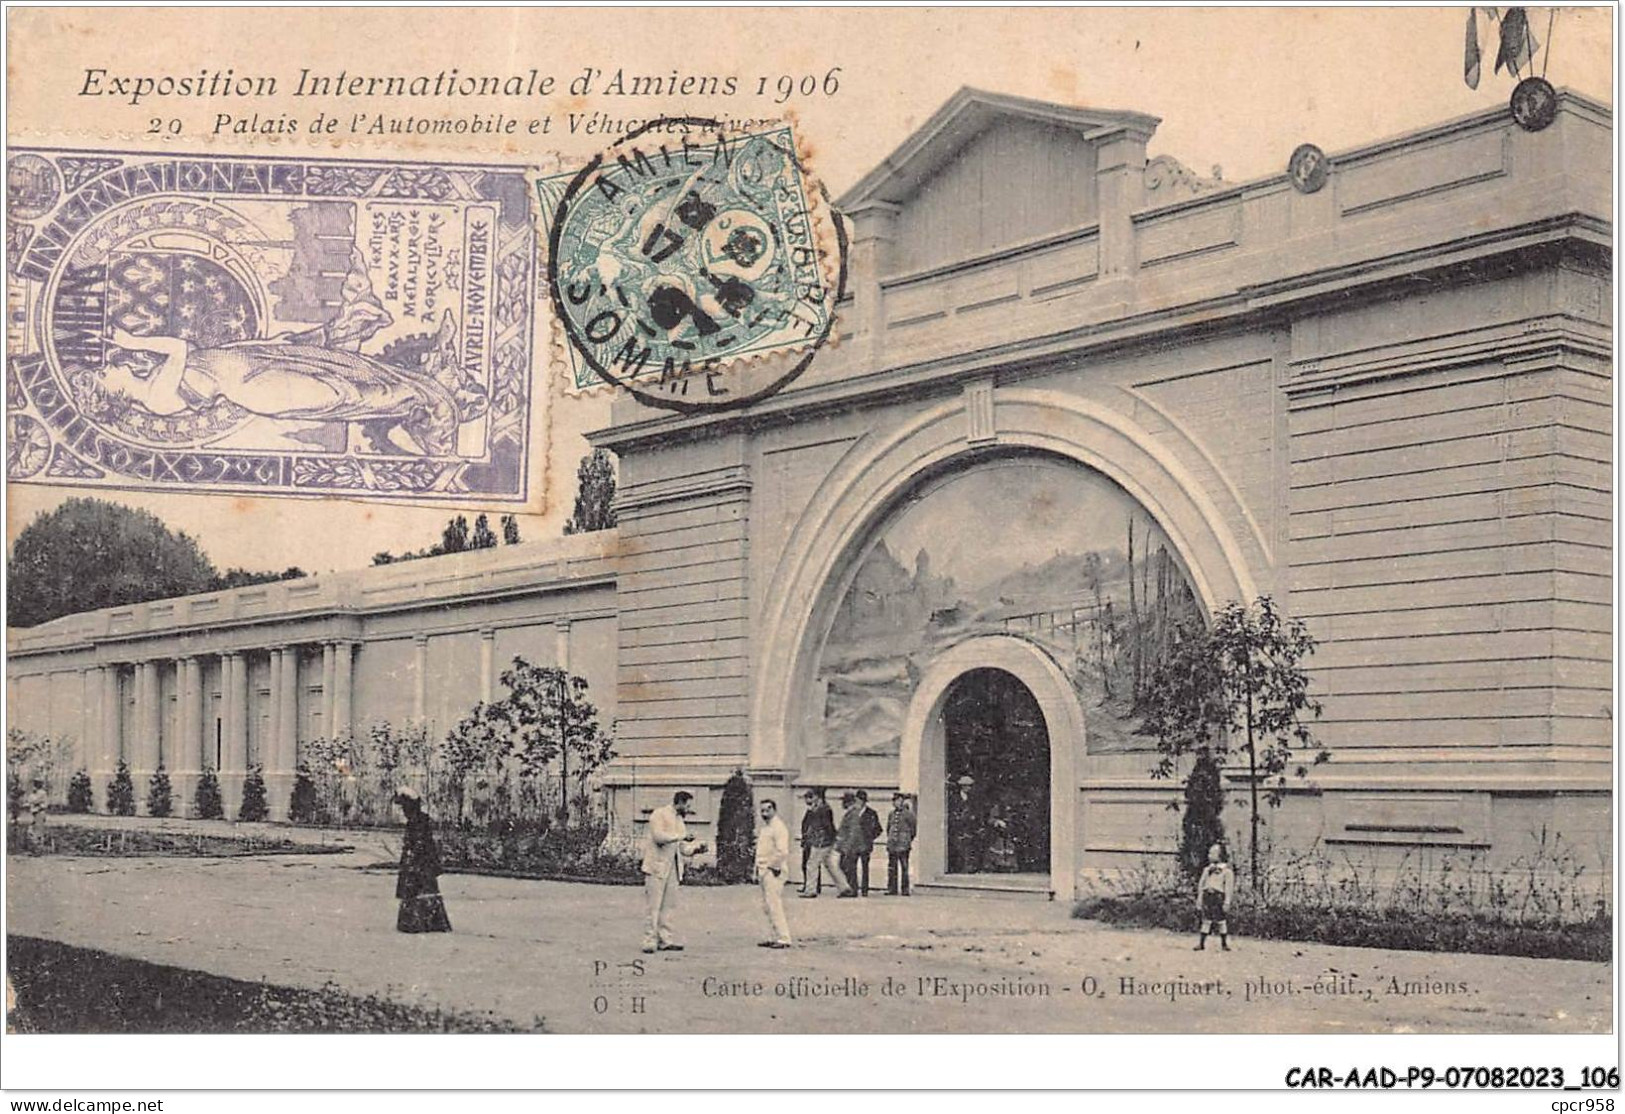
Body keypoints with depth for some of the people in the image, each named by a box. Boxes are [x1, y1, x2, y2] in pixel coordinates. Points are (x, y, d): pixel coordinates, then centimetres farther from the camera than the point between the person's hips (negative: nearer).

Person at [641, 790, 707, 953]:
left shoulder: (679, 821, 22)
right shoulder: (659, 815, -3)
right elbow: (658, 836, -17)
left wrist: (695, 848, 8)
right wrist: (681, 836, -15)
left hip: (673, 867, 8)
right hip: (657, 866, -8)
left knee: (669, 906, 3)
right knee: (654, 906, -8)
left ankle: (665, 940, 5)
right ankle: (649, 941, -7)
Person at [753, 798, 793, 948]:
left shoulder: (778, 828, -12)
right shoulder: (763, 828, 18)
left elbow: (782, 852, -21)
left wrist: (774, 868, -15)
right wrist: (758, 871, 20)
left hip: (773, 871, -10)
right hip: (763, 871, 10)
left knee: (774, 905, -12)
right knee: (767, 906, 11)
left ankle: (783, 939, -10)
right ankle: (776, 936, 16)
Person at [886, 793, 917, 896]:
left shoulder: (908, 814, -4)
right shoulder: (891, 814, 13)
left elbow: (913, 829, 2)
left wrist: (908, 840, 6)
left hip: (903, 846, -5)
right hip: (892, 846, 5)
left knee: (904, 868, -2)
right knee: (891, 868, 5)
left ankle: (905, 890, 3)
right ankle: (892, 889, 10)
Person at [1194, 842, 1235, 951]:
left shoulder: (1227, 870, -3)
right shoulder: (1207, 869, 15)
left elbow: (1229, 887, -7)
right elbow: (1201, 884, 19)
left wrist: (1227, 902, -13)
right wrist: (1199, 898, 13)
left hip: (1218, 896, -5)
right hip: (1207, 896, 5)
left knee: (1221, 921, 0)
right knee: (1206, 921, 5)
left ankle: (1224, 943, 10)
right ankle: (1201, 943, 6)